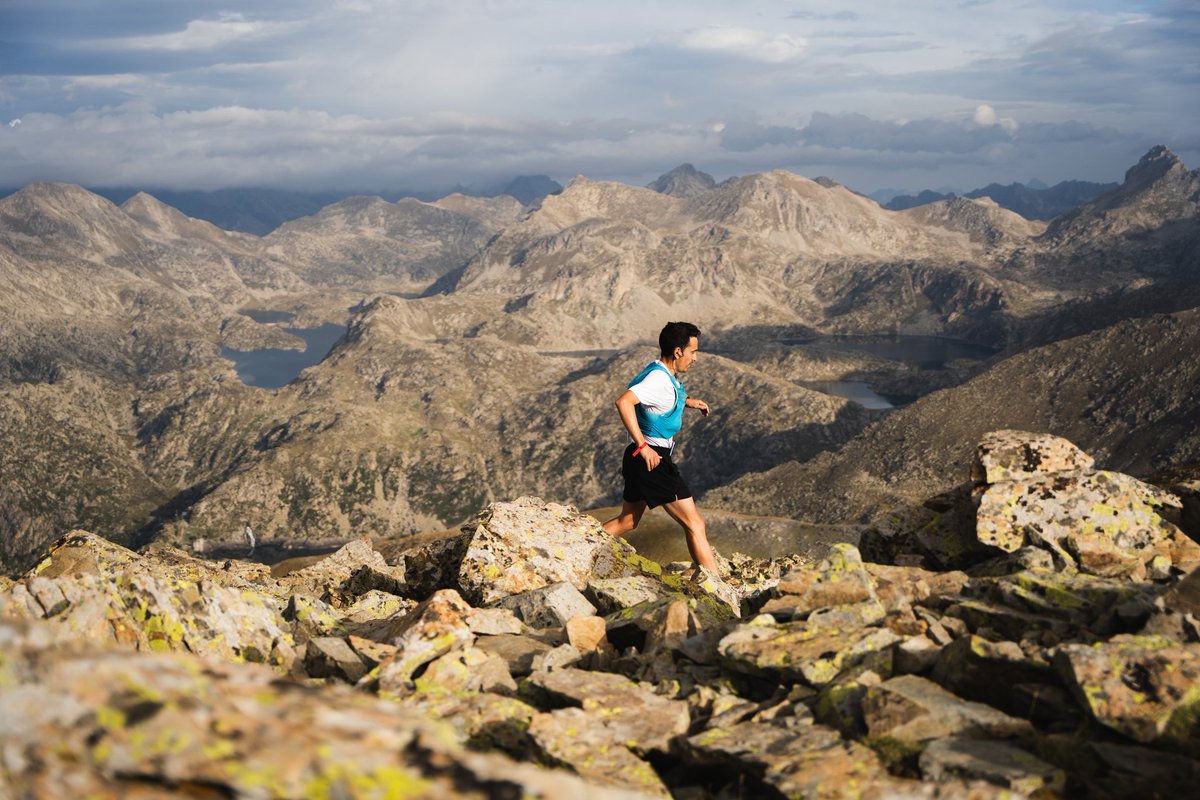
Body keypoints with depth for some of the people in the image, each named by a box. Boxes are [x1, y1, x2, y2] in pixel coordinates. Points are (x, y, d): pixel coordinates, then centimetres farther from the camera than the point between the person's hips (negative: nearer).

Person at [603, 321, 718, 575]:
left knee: (626, 522, 23)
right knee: (695, 525, -6)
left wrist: (687, 401, 22)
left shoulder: (663, 374, 12)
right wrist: (643, 446, -31)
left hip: (641, 459, 10)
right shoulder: (660, 380, -19)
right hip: (652, 459, -10)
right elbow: (623, 402, -34)